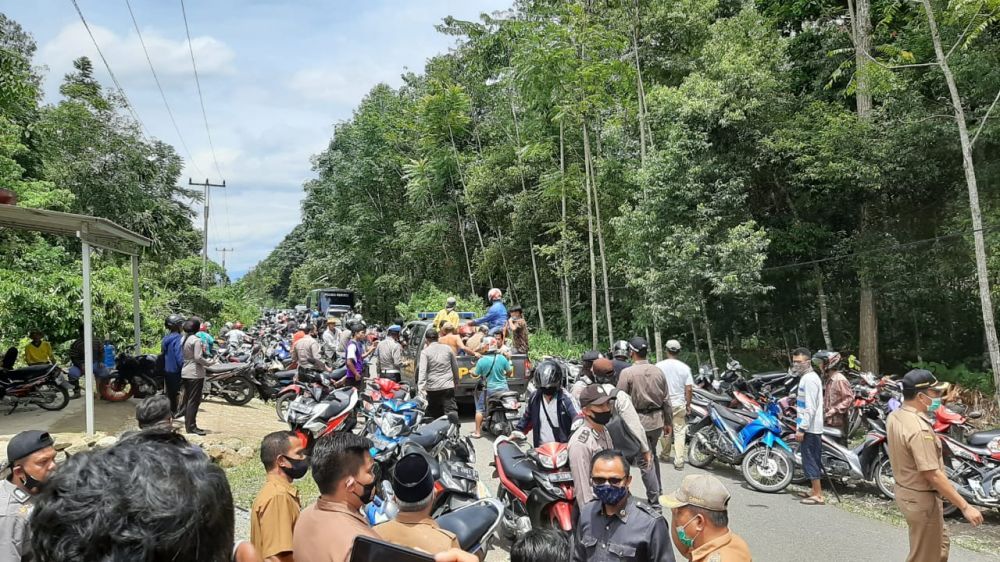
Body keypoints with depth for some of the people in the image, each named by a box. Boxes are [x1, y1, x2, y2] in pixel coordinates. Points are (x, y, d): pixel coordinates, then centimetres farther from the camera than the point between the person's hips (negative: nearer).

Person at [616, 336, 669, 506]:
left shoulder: (627, 373, -13)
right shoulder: (658, 371, 2)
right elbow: (666, 399, 8)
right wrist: (667, 422, 18)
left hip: (639, 421, -5)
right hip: (657, 420, 6)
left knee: (646, 460, 1)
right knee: (652, 454, 25)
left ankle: (654, 501, 4)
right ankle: (658, 491, 35)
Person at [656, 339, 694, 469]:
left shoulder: (659, 366, -8)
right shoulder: (684, 367, -6)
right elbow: (689, 389, -7)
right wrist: (688, 405, 4)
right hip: (679, 404, -1)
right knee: (679, 432, 4)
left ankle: (665, 454, 33)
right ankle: (679, 461, 1)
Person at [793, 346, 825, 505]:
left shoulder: (809, 379, -16)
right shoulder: (807, 377, 16)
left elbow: (810, 407, -21)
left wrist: (801, 428, -21)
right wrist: (801, 427, 22)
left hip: (809, 428, -10)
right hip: (810, 428, 10)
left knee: (810, 462, -5)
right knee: (812, 461, 15)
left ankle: (818, 496, 0)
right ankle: (815, 491, 23)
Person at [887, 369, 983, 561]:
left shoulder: (894, 416, 0)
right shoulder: (918, 429, -29)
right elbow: (933, 475, -29)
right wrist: (965, 506, -23)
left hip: (905, 491, 9)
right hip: (921, 500, -9)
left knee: (941, 545, 27)